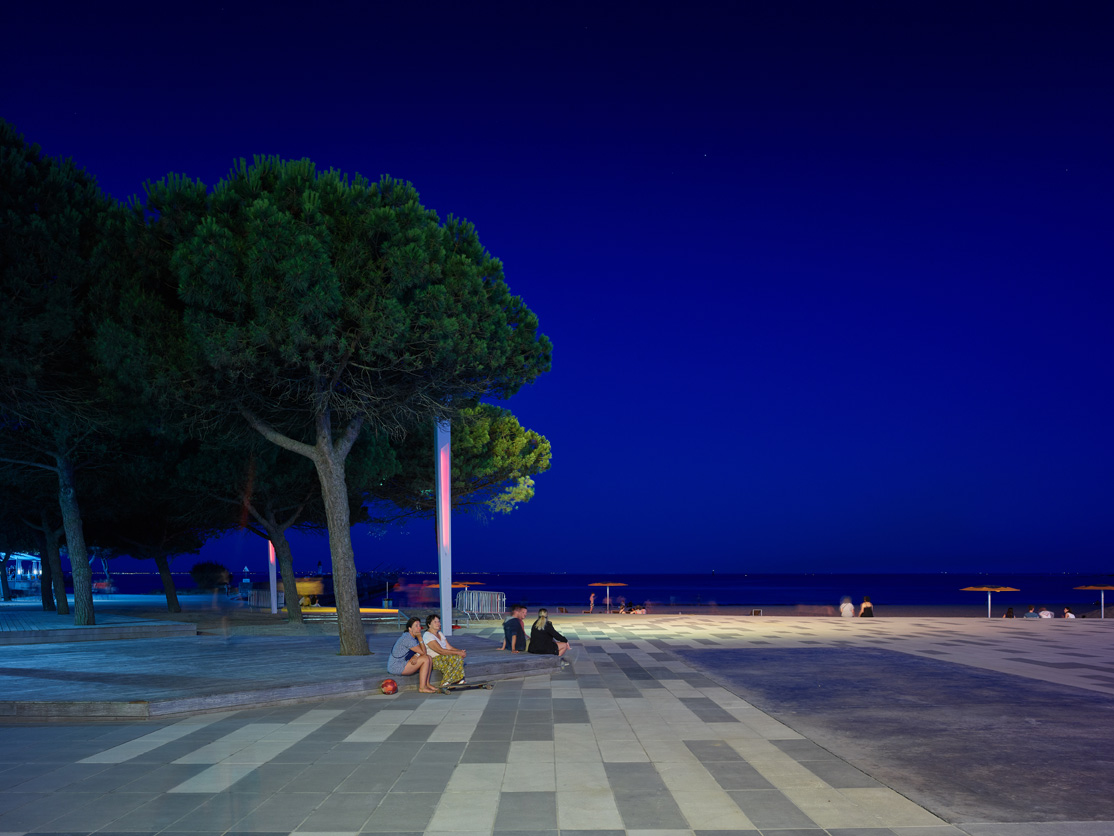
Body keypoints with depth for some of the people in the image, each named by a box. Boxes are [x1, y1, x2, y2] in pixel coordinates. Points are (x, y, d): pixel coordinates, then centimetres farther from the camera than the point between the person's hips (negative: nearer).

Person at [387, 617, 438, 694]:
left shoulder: (414, 637, 10)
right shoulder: (408, 639, -21)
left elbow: (419, 652, 3)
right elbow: (423, 652, -17)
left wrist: (416, 656, -19)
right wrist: (420, 638, -14)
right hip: (396, 667, -10)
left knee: (429, 658, 3)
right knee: (425, 659, -18)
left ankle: (426, 684, 3)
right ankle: (422, 687, -15)